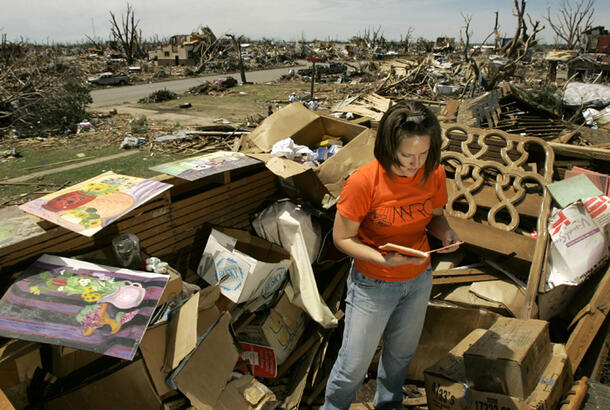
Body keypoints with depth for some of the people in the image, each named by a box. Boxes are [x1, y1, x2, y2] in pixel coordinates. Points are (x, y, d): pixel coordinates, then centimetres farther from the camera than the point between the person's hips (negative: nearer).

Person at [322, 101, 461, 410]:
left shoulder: (434, 173, -12)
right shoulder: (363, 182, -26)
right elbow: (342, 237, -18)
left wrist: (446, 233, -17)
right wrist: (385, 259, -31)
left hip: (419, 279, 5)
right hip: (373, 284, -5)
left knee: (401, 354, 27)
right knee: (354, 365, 9)